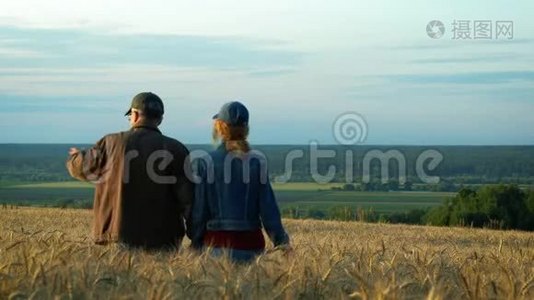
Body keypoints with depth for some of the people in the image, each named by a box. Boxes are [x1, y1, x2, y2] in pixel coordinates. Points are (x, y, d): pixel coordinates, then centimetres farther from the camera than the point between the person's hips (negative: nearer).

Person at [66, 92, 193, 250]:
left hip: (117, 238, 1)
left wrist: (75, 155, 44)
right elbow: (188, 197, -6)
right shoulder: (175, 149, -2)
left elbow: (82, 166, 20)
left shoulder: (112, 143, 2)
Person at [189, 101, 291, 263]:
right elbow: (268, 208, 1)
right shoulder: (257, 162, -1)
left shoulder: (206, 163, -4)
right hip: (250, 244, 1)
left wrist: (196, 244, 9)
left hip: (216, 244, -1)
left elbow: (199, 210, -1)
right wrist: (281, 241, 11)